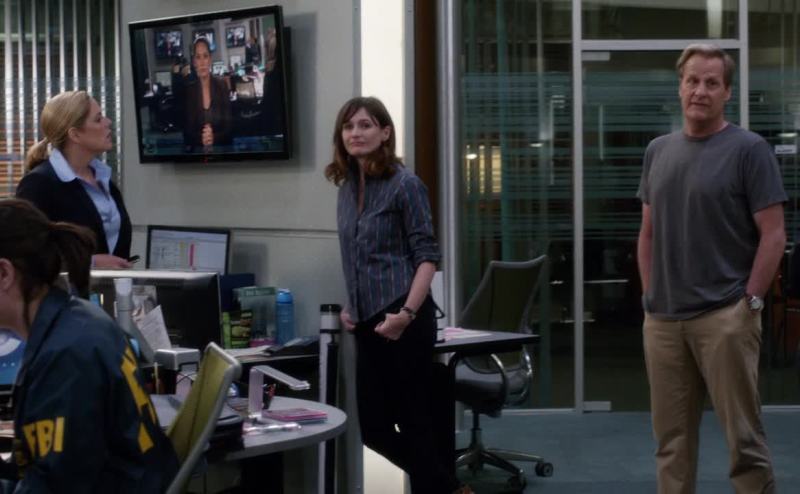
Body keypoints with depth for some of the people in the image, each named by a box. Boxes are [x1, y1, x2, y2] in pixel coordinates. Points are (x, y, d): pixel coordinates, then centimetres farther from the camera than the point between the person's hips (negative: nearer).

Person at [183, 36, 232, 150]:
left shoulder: (222, 85, 4)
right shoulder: (188, 90, 4)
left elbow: (229, 126, 1)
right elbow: (186, 132, 2)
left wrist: (214, 138, -17)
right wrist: (201, 138, -17)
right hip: (197, 151, 0)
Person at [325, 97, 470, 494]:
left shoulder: (404, 184, -9)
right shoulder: (347, 187, 12)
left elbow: (427, 255, -12)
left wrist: (407, 313, -22)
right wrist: (349, 306, 10)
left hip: (402, 321, -8)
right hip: (367, 324, 8)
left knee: (413, 423, -1)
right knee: (373, 427, 11)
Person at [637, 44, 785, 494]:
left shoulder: (749, 149, -6)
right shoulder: (658, 151, 12)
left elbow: (773, 235, -8)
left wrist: (750, 301, -12)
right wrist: (650, 295, 10)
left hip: (724, 317, -5)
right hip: (663, 320, 6)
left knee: (744, 438, -1)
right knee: (672, 439, 11)